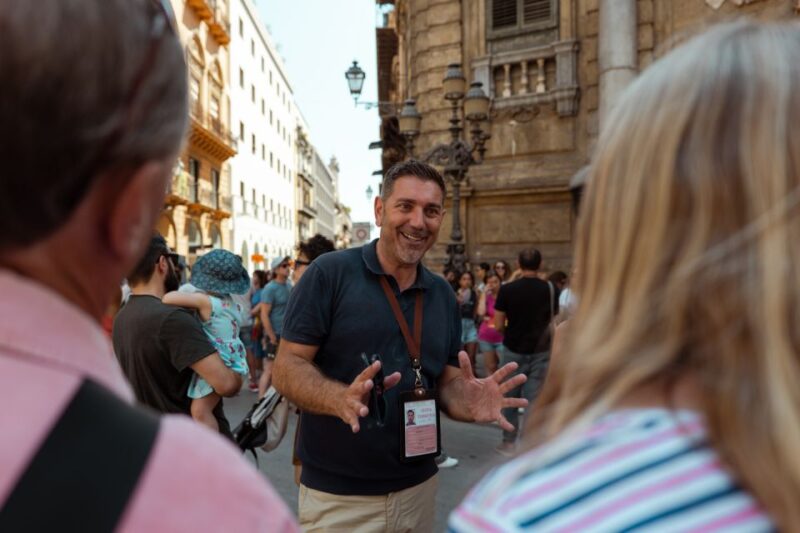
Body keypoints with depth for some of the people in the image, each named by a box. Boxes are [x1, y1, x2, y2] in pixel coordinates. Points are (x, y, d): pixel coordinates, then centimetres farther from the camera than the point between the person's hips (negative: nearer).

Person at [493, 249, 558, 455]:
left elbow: (498, 326, -8)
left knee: (510, 398, 14)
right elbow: (554, 322, 1)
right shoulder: (550, 289, -4)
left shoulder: (507, 289, -10)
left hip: (513, 351, -1)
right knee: (534, 400, 6)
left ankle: (509, 442, 24)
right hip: (541, 352, 1)